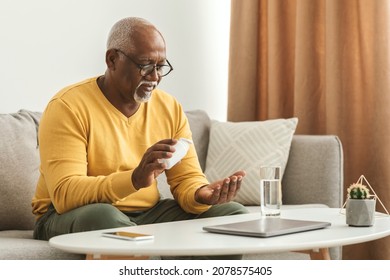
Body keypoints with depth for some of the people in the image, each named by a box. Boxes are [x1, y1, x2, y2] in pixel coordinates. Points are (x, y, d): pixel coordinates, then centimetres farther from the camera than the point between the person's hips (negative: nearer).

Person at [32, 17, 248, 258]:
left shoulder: (170, 108, 4)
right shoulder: (68, 107, -15)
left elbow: (187, 179, 3)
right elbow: (64, 195, -25)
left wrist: (202, 194, -23)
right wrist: (135, 179, -40)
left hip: (147, 212, 6)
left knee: (234, 214, -9)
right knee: (101, 216, -40)